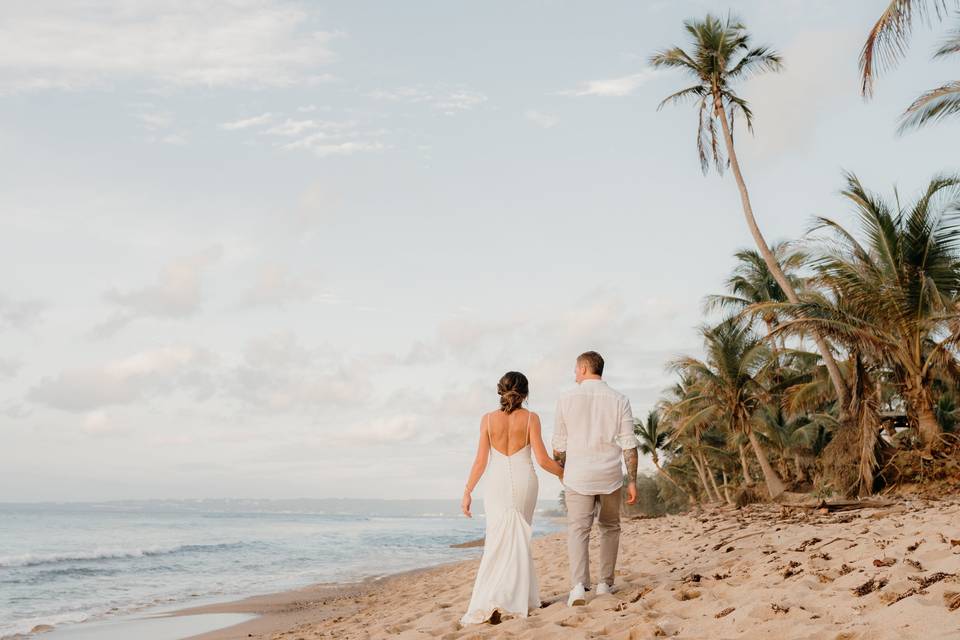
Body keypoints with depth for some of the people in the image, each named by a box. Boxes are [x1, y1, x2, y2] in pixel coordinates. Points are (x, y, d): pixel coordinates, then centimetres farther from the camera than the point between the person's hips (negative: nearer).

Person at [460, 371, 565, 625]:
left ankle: (488, 603, -6)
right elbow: (542, 459, -4)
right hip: (524, 481, 0)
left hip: (497, 483, 0)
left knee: (498, 542, 4)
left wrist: (467, 492, 5)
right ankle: (519, 600, 9)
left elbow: (481, 461, -1)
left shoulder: (488, 419, 0)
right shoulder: (530, 418, -2)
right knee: (519, 541, 12)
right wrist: (564, 473, 14)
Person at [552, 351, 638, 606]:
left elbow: (559, 444, 5)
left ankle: (579, 585, -18)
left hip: (578, 477, -1)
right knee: (610, 528, 18)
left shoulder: (567, 399, 0)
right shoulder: (619, 400, 1)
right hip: (610, 477, 1)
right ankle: (605, 583, 20)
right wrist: (632, 481, 3)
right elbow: (629, 444, -2)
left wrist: (560, 471, 21)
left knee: (578, 530, -2)